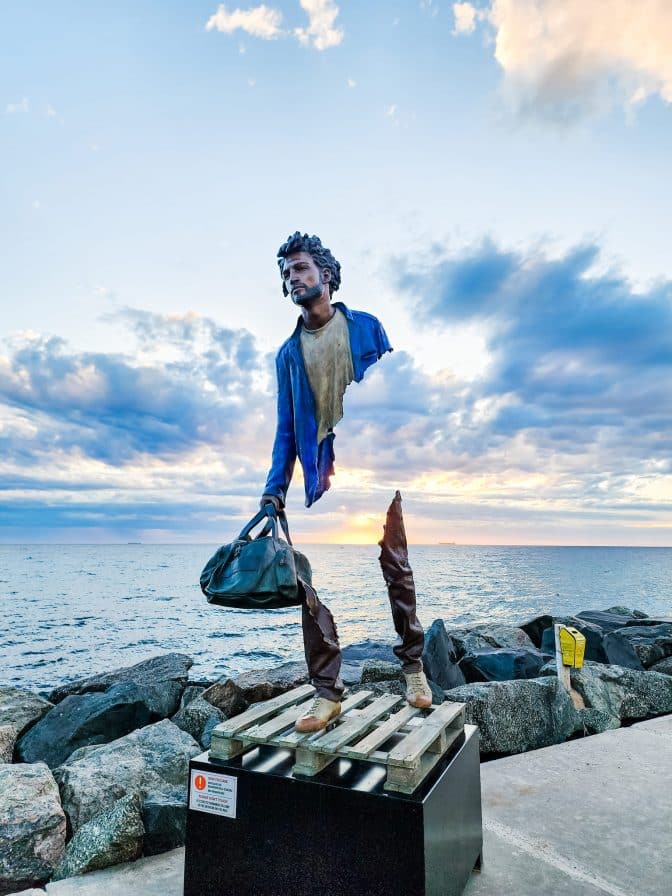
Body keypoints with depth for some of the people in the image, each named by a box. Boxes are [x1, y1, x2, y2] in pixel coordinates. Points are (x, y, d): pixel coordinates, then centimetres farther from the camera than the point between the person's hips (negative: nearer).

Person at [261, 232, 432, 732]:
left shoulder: (367, 328, 7)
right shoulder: (289, 352, 13)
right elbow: (286, 429, 11)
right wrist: (274, 490, 2)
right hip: (323, 483, 2)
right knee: (316, 588, -1)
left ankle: (413, 667, 29)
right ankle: (327, 692, 14)